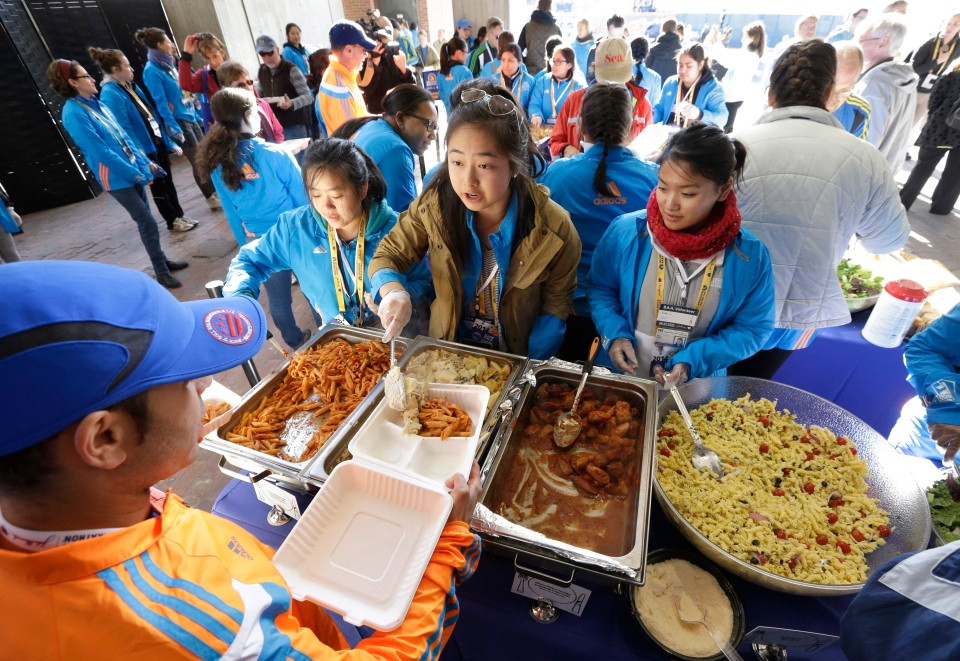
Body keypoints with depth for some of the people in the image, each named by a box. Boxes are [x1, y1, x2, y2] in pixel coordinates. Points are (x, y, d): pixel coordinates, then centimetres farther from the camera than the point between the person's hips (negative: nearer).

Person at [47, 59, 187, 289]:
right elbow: (101, 152, -19)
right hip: (117, 177, -8)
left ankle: (163, 261, 25)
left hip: (132, 171, 8)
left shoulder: (94, 103, 12)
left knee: (145, 220, 14)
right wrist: (137, 174, -16)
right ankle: (161, 272, 2)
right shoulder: (73, 113, -15)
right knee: (148, 223, -7)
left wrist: (144, 161, 9)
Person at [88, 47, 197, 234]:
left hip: (158, 141, 8)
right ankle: (172, 221, 16)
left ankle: (180, 215, 25)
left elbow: (153, 114, 15)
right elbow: (124, 129, -20)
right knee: (158, 185, 4)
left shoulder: (131, 86, 11)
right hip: (145, 147, -8)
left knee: (168, 180, 14)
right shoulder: (110, 94, -16)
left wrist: (168, 141, 14)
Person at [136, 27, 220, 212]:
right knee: (198, 162, -3)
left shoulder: (168, 65, 12)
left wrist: (197, 116, 19)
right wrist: (173, 128, -20)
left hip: (190, 117, 8)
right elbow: (160, 102, -16)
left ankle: (216, 191, 22)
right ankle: (211, 198, 5)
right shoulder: (152, 71, -12)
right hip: (178, 121, -8)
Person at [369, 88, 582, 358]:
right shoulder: (435, 205, -15)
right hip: (446, 352, -1)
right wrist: (393, 292, -25)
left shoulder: (553, 230, -18)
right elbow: (387, 255, -3)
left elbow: (556, 307, -7)